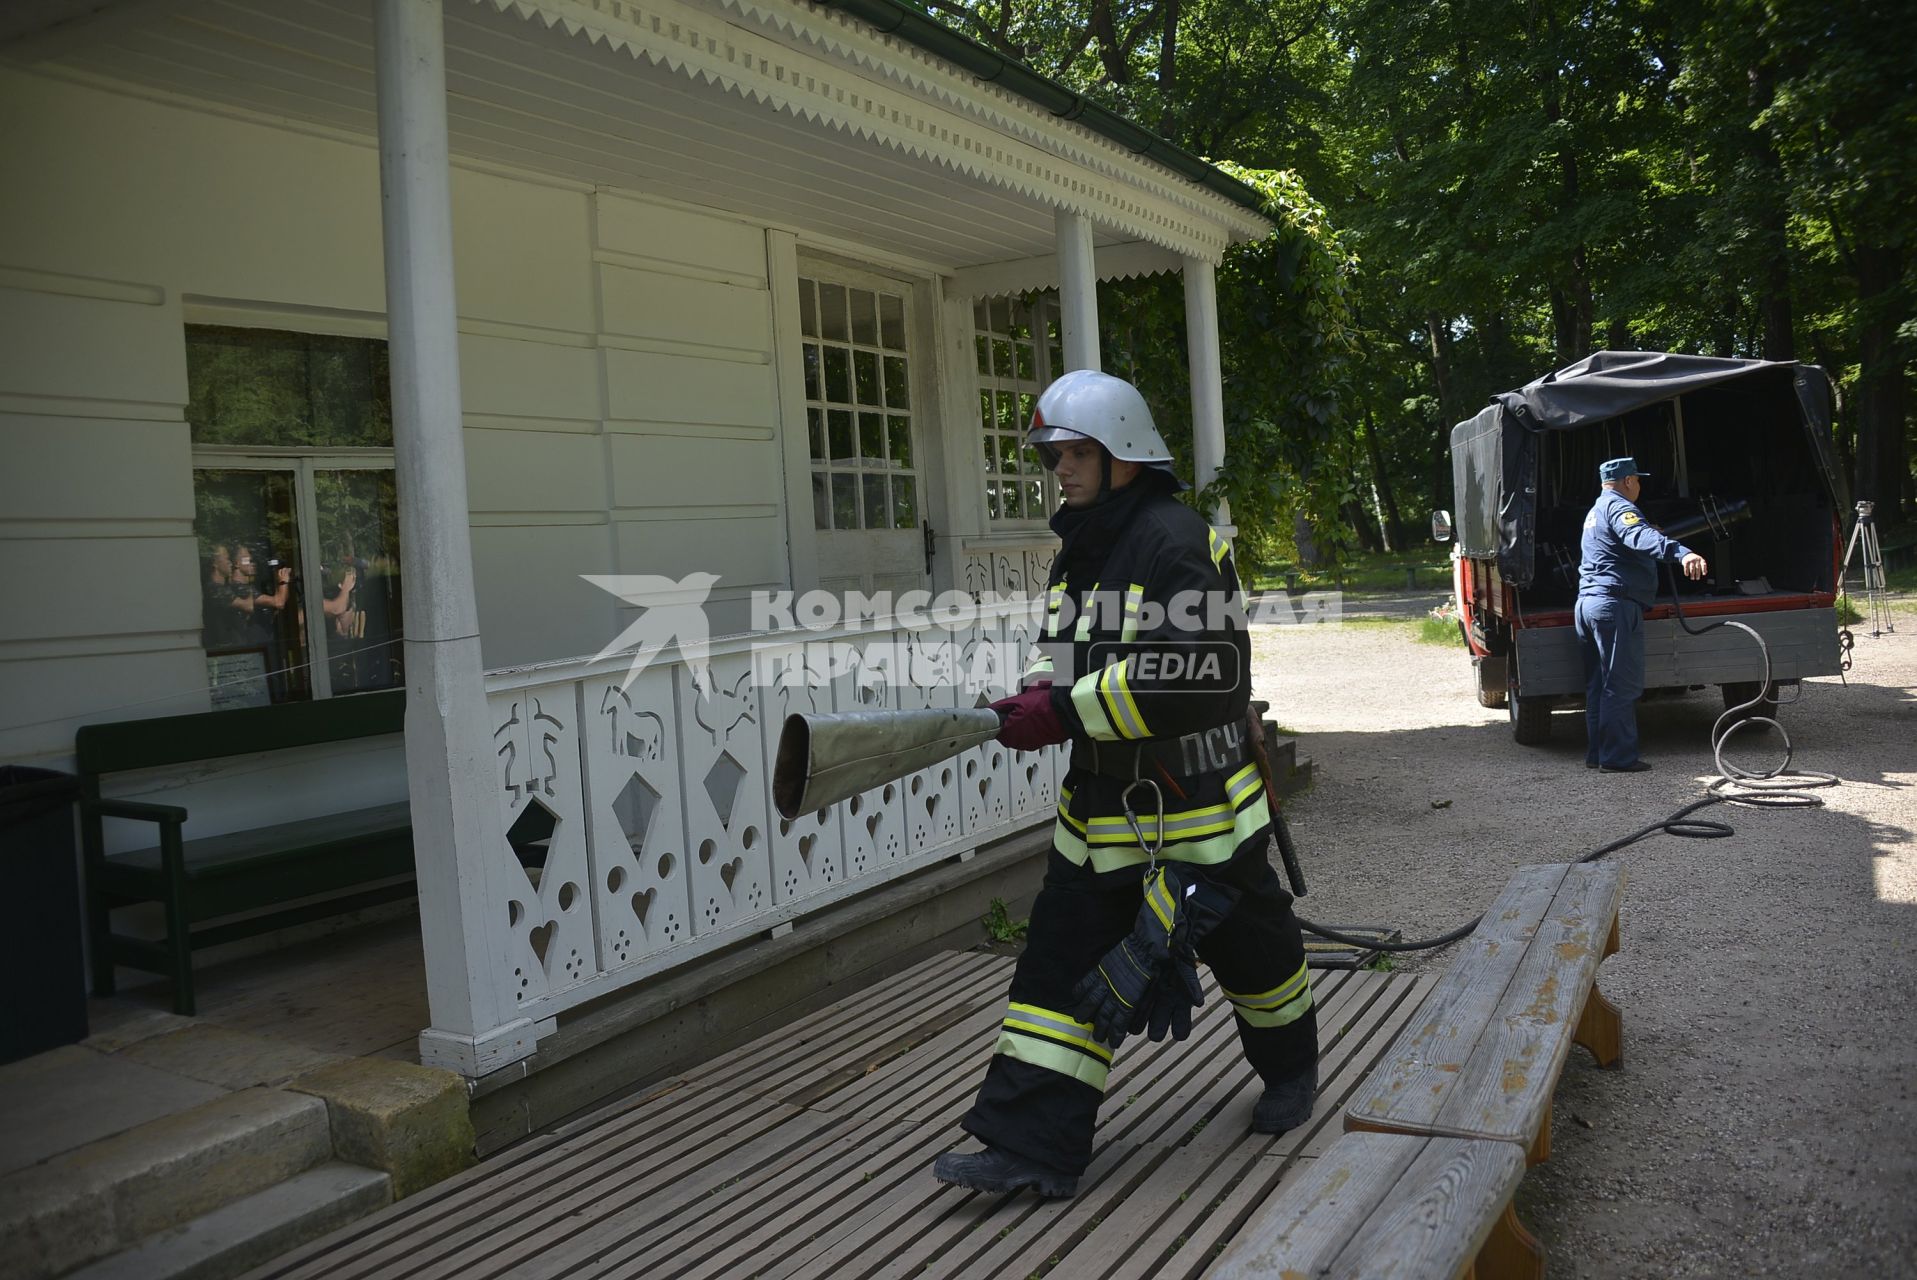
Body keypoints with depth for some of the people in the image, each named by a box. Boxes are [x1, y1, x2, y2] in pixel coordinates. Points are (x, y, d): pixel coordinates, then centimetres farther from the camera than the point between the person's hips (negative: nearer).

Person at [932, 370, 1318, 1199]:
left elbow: (1183, 675, -29)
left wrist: (1066, 710, -29)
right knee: (1064, 966, 2)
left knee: (1248, 946, 16)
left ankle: (1292, 1069, 45)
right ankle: (1034, 1147, 6)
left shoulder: (1175, 541, -19)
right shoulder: (1079, 550, 8)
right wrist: (1041, 694, -5)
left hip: (1195, 802, -7)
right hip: (1102, 802, 7)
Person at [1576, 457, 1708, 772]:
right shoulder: (1618, 507, -7)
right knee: (1622, 685, -7)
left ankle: (1596, 754, 15)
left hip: (1587, 602, 10)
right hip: (1615, 604, -10)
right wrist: (1681, 553, -46)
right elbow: (1640, 536, -30)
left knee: (1597, 684, 13)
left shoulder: (1596, 512, 25)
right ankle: (1617, 757, -7)